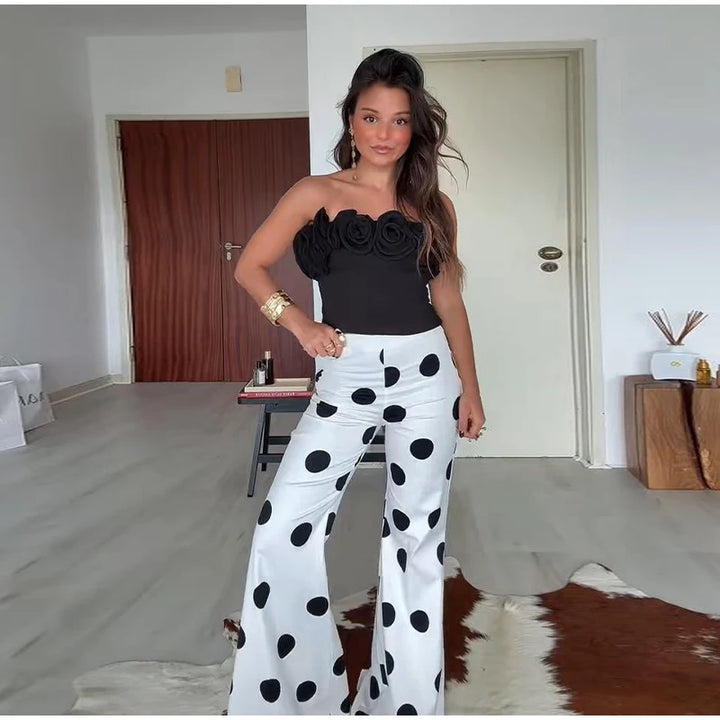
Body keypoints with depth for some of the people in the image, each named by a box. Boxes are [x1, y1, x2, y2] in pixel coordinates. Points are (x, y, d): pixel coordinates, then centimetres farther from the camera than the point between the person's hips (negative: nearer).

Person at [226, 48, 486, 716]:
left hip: (425, 373, 2)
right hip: (347, 377, -1)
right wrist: (298, 321, -9)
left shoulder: (432, 205, 8)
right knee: (284, 526, -9)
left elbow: (448, 299, 12)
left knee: (417, 532, 8)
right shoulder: (316, 193, 3)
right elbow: (249, 267, 6)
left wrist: (470, 386, 10)